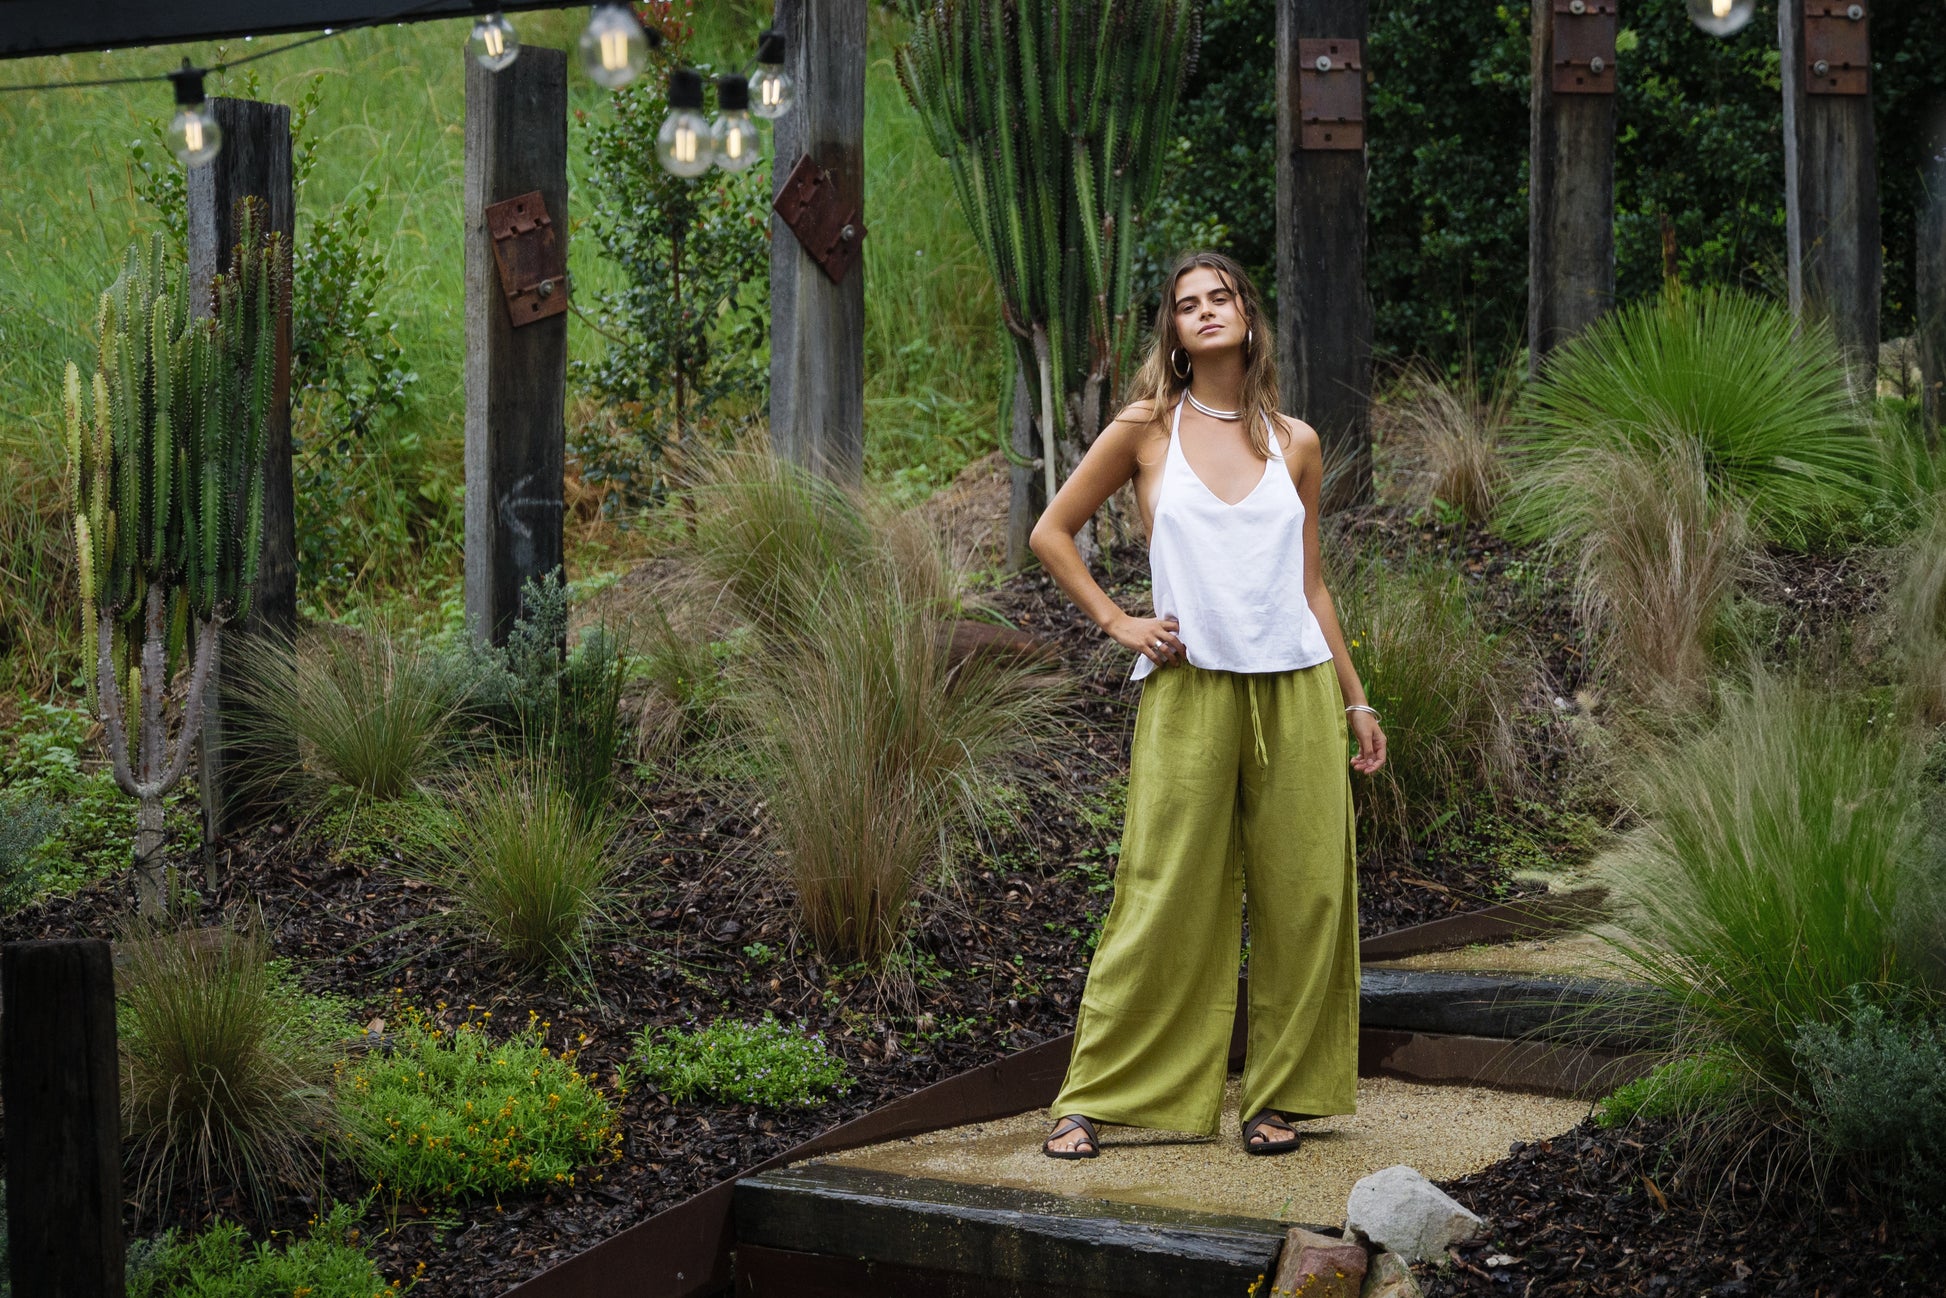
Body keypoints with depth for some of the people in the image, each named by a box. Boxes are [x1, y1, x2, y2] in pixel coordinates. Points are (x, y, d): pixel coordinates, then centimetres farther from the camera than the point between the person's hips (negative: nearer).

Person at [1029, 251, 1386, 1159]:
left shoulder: (1295, 445, 10)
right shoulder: (1147, 430, 2)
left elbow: (1309, 584, 16)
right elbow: (1051, 532, 9)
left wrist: (1355, 701, 15)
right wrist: (1116, 623, 1)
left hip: (1296, 691, 3)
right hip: (1189, 693, -3)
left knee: (1302, 897, 3)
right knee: (1165, 902, -3)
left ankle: (1279, 1094, 15)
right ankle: (1090, 1099, 7)